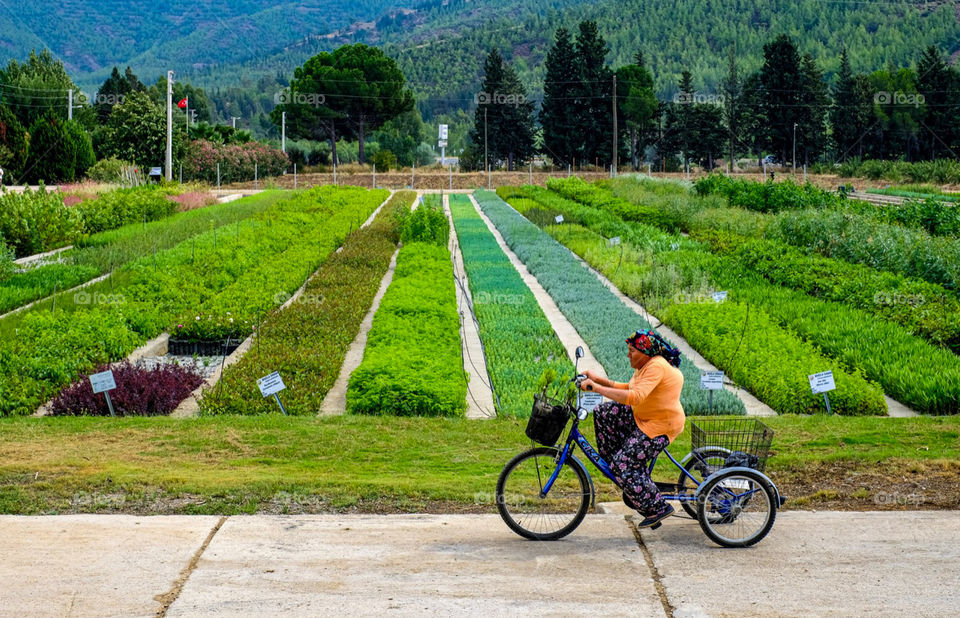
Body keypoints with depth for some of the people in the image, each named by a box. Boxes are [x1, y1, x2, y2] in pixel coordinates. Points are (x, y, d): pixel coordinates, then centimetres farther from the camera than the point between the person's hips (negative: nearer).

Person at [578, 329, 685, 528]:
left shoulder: (656, 367, -25)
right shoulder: (644, 365, 7)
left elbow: (635, 397, -36)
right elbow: (629, 388, 17)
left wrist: (596, 388, -35)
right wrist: (600, 380, 8)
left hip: (660, 428, -10)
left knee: (623, 465, -13)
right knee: (603, 413, 7)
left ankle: (658, 508, 0)